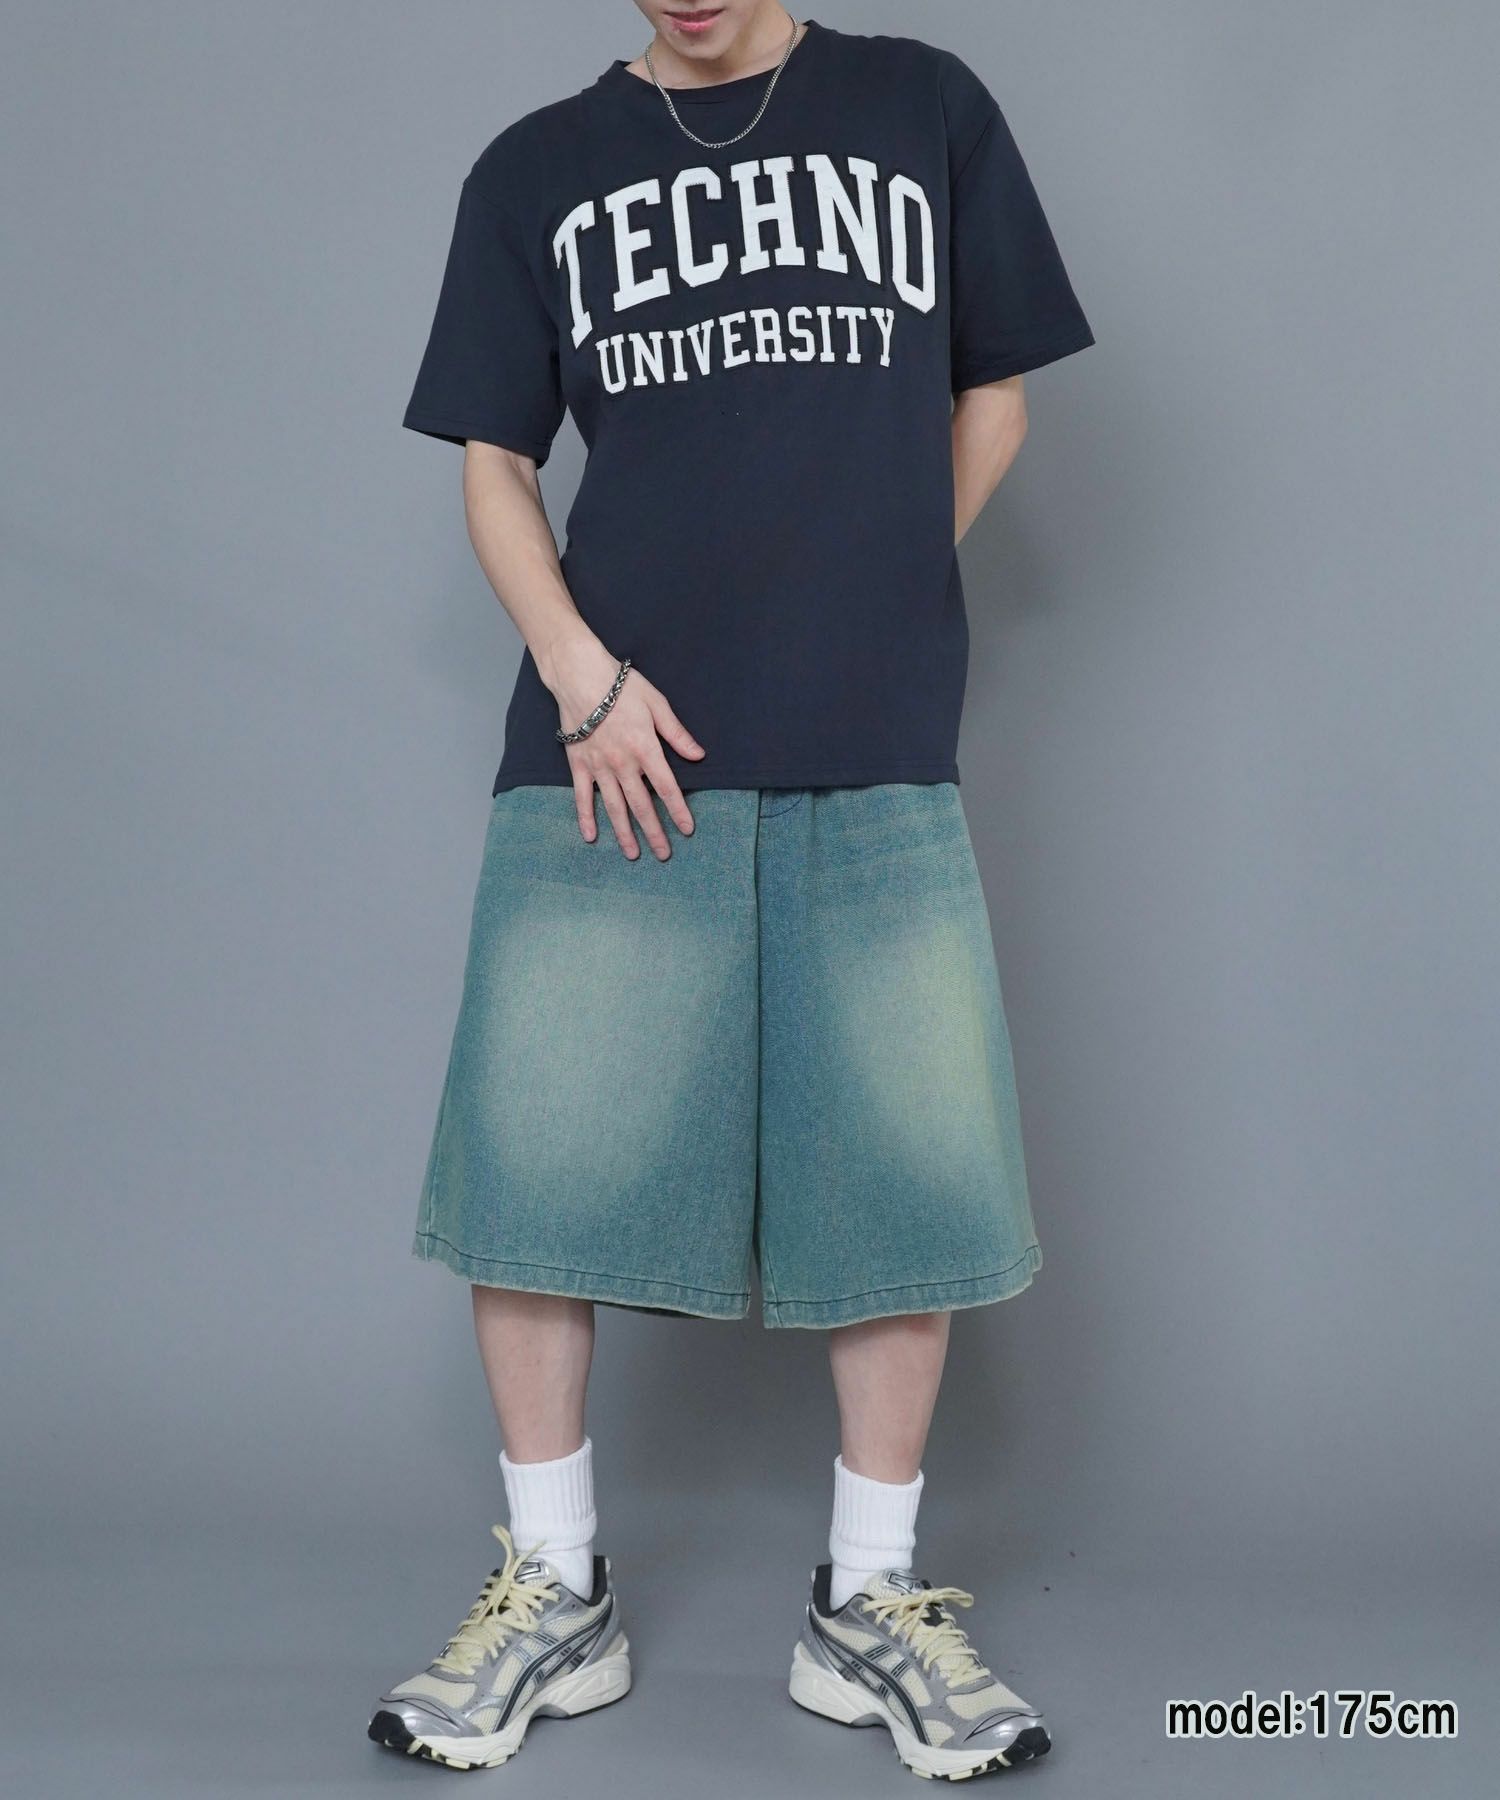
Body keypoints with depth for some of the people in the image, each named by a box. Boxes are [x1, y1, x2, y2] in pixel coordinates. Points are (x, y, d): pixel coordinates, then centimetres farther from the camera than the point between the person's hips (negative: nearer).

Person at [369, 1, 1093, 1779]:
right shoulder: (537, 170, 12)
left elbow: (991, 399, 16)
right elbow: (494, 462, 10)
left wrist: (878, 602, 7)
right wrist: (581, 669, -6)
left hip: (880, 762, 0)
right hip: (610, 749, 0)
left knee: (914, 1163, -1)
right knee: (535, 1155, -3)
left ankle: (871, 1603, 16)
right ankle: (555, 1596, 14)